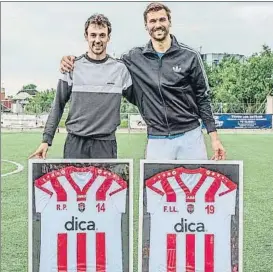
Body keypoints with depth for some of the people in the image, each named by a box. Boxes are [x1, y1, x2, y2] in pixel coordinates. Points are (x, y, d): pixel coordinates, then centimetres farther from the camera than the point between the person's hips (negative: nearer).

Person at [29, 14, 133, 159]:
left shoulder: (120, 69, 4)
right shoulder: (72, 67, 3)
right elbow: (58, 106, 6)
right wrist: (46, 139, 3)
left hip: (106, 144, 0)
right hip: (75, 143, 0)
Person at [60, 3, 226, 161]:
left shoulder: (190, 56, -1)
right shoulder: (135, 58, 3)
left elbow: (203, 98, 3)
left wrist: (214, 137, -1)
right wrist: (74, 61, -3)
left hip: (191, 137, -1)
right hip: (157, 141, 1)